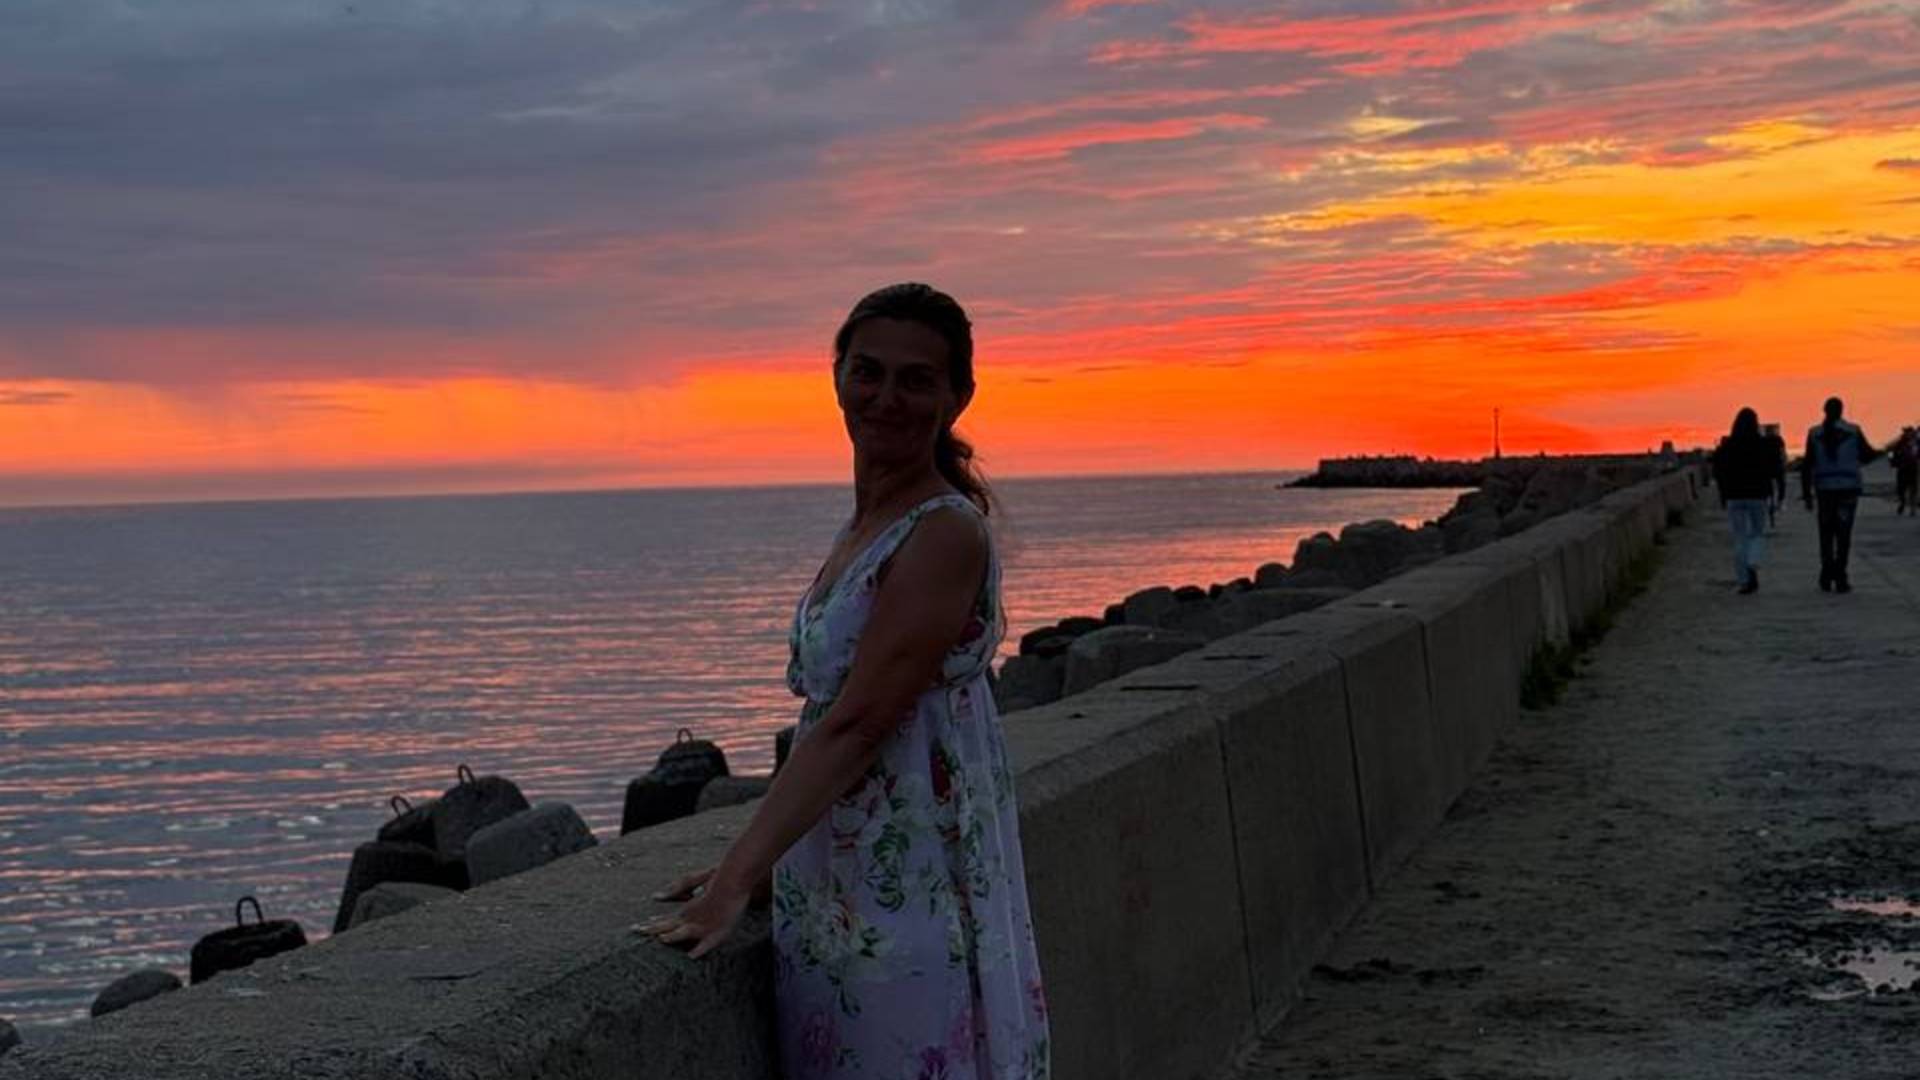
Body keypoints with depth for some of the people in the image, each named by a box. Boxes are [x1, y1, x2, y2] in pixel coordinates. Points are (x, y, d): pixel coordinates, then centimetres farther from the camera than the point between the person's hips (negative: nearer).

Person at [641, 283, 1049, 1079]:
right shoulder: (867, 525, 13)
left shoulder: (945, 534, -14)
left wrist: (738, 880, -21)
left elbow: (855, 726, -19)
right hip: (841, 893, 8)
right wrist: (752, 856, 9)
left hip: (912, 894, -8)